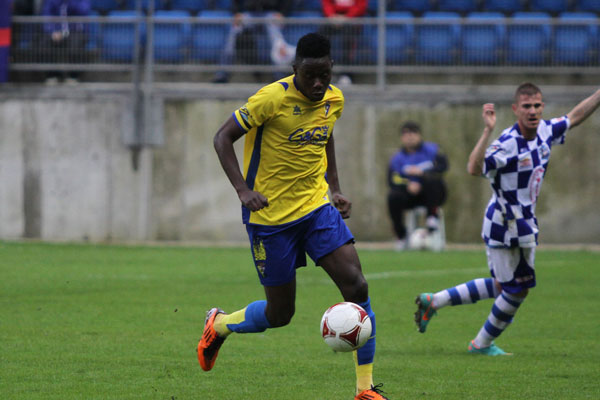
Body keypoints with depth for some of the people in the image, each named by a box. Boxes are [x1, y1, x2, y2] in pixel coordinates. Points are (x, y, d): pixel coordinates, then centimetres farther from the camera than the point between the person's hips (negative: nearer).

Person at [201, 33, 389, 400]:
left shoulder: (334, 99, 2)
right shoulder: (272, 98, -17)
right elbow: (223, 138, -12)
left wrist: (335, 189, 14)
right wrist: (243, 189, -24)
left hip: (317, 207, 5)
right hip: (270, 215, -5)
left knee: (357, 286, -12)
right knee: (280, 314, 2)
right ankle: (218, 325, 34)